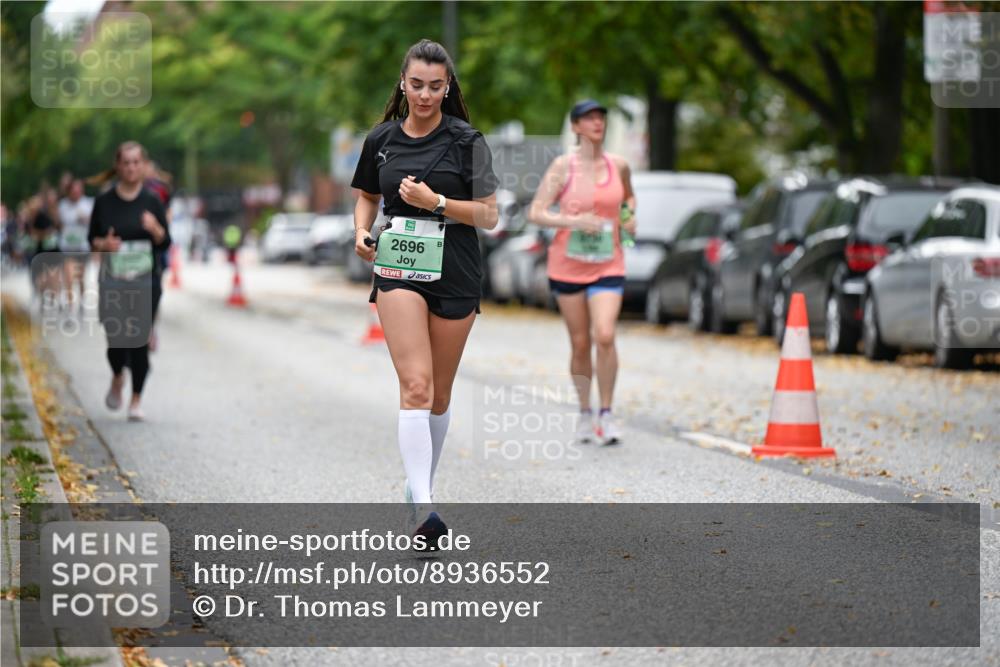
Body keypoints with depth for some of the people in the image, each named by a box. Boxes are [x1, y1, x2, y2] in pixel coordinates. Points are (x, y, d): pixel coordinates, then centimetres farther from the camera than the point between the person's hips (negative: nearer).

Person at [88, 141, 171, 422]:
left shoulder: (152, 202, 0)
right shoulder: (104, 202, 1)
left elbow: (165, 243, 2)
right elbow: (92, 238, 9)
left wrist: (155, 228, -18)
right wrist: (104, 244, -13)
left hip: (146, 282, 0)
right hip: (113, 282, 0)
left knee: (140, 340, -3)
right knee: (117, 339, -5)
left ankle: (136, 399, 11)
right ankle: (117, 378, 29)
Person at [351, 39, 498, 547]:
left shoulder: (466, 141, -2)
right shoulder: (381, 139, 6)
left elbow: (489, 215, -3)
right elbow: (367, 196, 22)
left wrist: (436, 202, -16)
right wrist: (362, 231, 2)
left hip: (455, 276, 0)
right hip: (398, 270, 0)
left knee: (439, 394, 9)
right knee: (415, 385, -16)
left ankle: (421, 486, 28)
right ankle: (423, 507, -23)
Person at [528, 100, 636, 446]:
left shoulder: (618, 165, 4)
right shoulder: (563, 166, -5)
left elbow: (629, 196, 25)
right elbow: (536, 212, -8)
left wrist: (630, 216, 4)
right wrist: (573, 222, -22)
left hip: (608, 265, 1)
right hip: (567, 265, -1)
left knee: (605, 336, -16)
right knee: (580, 343, 6)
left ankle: (606, 412, -3)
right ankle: (584, 411, 23)